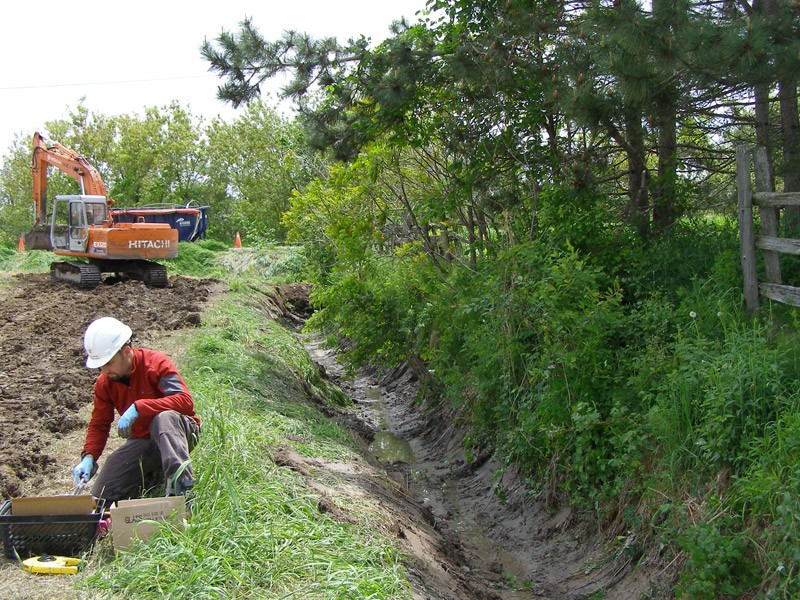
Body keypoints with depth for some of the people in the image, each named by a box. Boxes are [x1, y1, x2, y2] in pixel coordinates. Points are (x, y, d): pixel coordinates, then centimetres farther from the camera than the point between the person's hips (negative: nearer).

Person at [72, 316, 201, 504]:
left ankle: (180, 486, -48)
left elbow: (185, 401, -30)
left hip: (177, 431, -6)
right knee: (101, 497, -7)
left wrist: (138, 407, -36)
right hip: (141, 441, 6)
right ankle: (155, 472, 12)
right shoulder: (104, 383, -1)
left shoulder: (156, 363, -19)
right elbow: (99, 424, 5)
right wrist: (88, 457, -14)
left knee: (164, 417, -42)